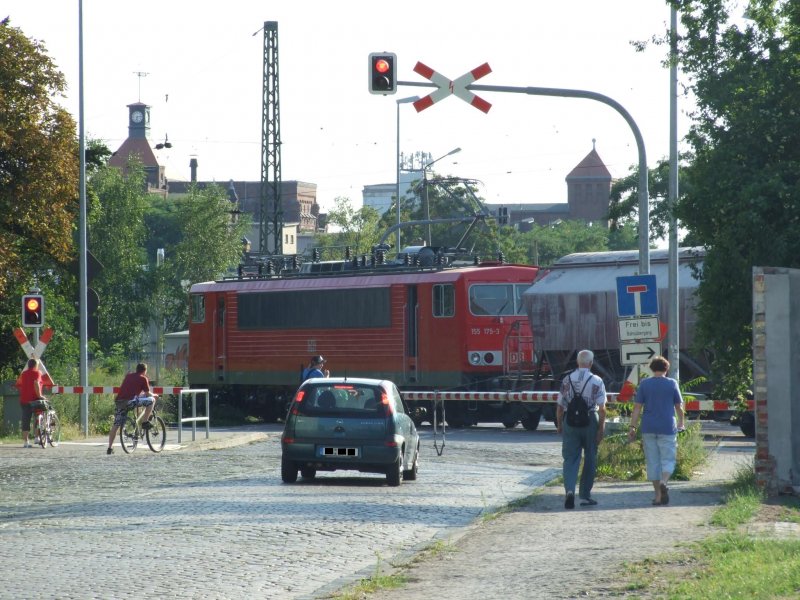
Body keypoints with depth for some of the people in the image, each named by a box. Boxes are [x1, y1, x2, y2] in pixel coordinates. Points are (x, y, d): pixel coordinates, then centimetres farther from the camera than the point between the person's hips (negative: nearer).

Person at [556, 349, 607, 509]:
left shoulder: (567, 380, 3)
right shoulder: (597, 382, -4)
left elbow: (560, 406, 6)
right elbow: (602, 408, -8)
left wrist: (559, 424, 17)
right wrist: (601, 428, -4)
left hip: (570, 422, 1)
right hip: (590, 422, -1)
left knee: (570, 459, 2)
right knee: (590, 460, 11)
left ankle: (570, 489, -20)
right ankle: (585, 495, 14)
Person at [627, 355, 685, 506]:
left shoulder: (644, 384, 2)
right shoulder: (672, 384, 0)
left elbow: (637, 407, -2)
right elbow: (679, 406, 8)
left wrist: (632, 427, -1)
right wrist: (681, 423, 24)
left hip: (648, 428, 1)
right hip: (667, 428, -1)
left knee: (653, 461, 7)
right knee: (668, 459, 3)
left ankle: (658, 495, 8)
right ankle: (663, 482, -26)